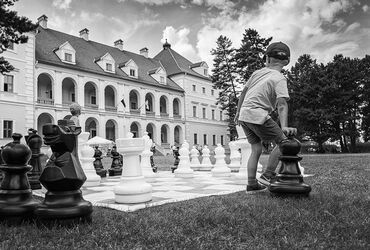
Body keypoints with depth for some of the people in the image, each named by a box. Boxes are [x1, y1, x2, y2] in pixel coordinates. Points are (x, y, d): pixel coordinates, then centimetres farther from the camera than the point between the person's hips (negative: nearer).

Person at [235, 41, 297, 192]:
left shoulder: (257, 72, 12)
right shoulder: (279, 79, -6)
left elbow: (243, 92, 19)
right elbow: (282, 104, -19)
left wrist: (238, 112, 29)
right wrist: (284, 127, -28)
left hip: (244, 114, 7)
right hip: (258, 115, -7)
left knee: (256, 149, 12)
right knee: (282, 141, 6)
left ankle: (251, 184, 12)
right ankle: (267, 176, 3)